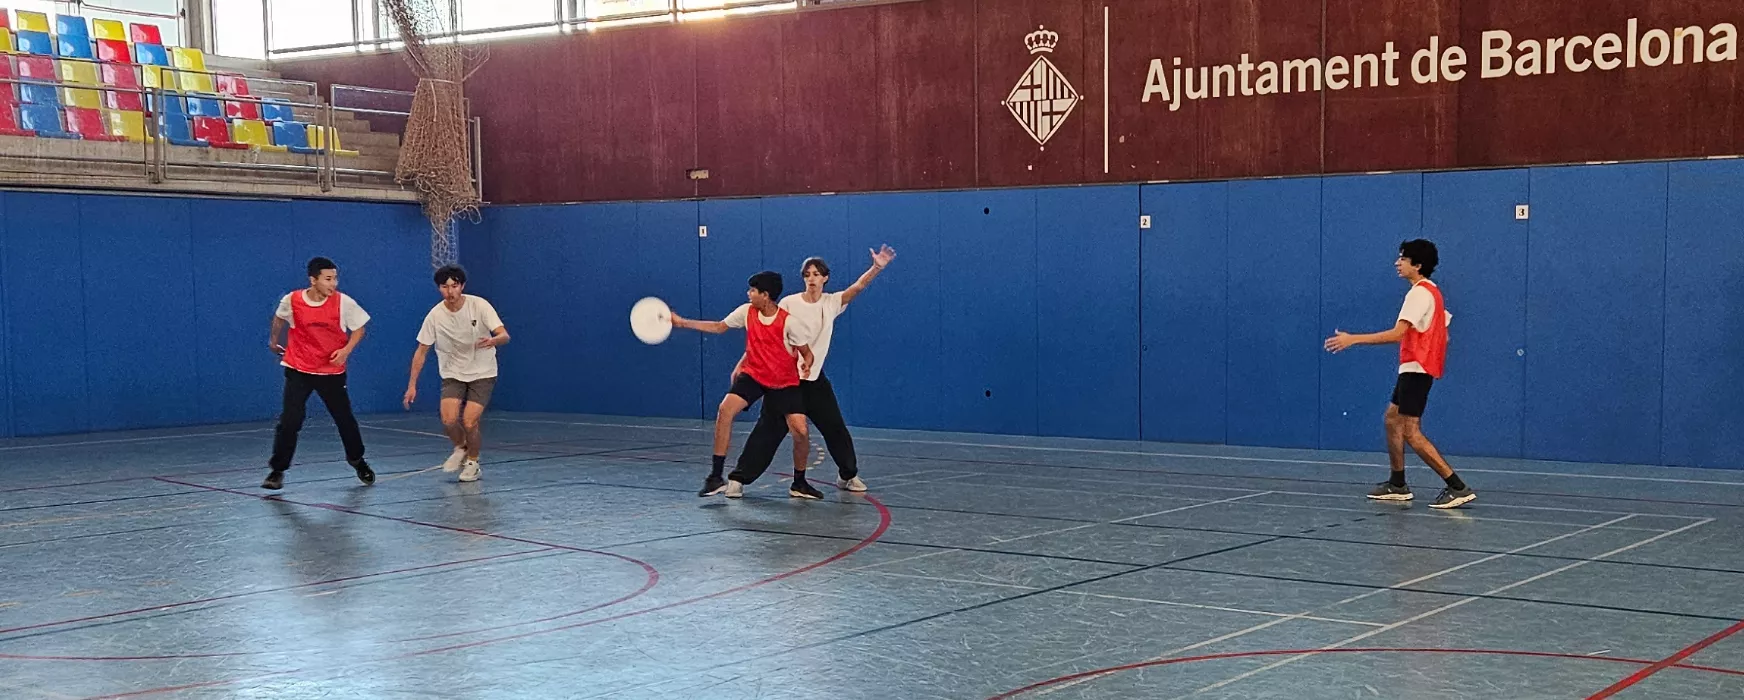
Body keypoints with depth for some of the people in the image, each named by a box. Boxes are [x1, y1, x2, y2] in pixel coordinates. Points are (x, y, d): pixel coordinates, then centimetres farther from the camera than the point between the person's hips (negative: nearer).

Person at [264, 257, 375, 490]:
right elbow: (279, 318, 13)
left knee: (345, 418, 10)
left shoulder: (344, 302, -13)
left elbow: (358, 328, 1)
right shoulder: (292, 301, -11)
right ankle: (277, 471, 3)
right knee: (289, 422, -10)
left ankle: (357, 459, 35)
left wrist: (346, 350, -15)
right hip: (298, 370, -1)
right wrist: (273, 340, 27)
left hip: (332, 371, 1)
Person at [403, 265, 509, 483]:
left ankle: (473, 462, 14)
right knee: (449, 420, -17)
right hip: (453, 374, 2)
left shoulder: (479, 305, -16)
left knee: (469, 422, -15)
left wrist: (492, 340, -46)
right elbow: (421, 351, -1)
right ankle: (461, 448, 18)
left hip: (482, 373, -2)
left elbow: (504, 336, -22)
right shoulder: (435, 315, -11)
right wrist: (412, 385, -4)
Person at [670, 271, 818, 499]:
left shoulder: (790, 322, -19)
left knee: (800, 432, -14)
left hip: (785, 382, -3)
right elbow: (719, 326, 9)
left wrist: (806, 364, -30)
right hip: (753, 375, 3)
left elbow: (807, 353, -8)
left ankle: (799, 484, 12)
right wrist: (682, 322, 7)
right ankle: (716, 477, -14)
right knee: (725, 410, -20)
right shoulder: (747, 312, -6)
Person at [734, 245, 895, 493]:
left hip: (815, 379, 3)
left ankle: (848, 475, 24)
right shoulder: (789, 304, -8)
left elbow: (857, 287, -14)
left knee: (835, 428, 7)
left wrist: (877, 268, -31)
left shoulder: (832, 303, 0)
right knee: (769, 430, -5)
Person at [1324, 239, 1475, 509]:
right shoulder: (1432, 292, 15)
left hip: (1416, 368, -10)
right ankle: (1397, 485, 23)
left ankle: (1458, 488, -14)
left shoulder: (1419, 293, -16)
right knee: (1392, 419, 17)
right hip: (1414, 368, 10)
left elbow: (1397, 333, -25)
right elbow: (1444, 334, 19)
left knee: (1411, 433, -11)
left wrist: (1353, 339, -25)